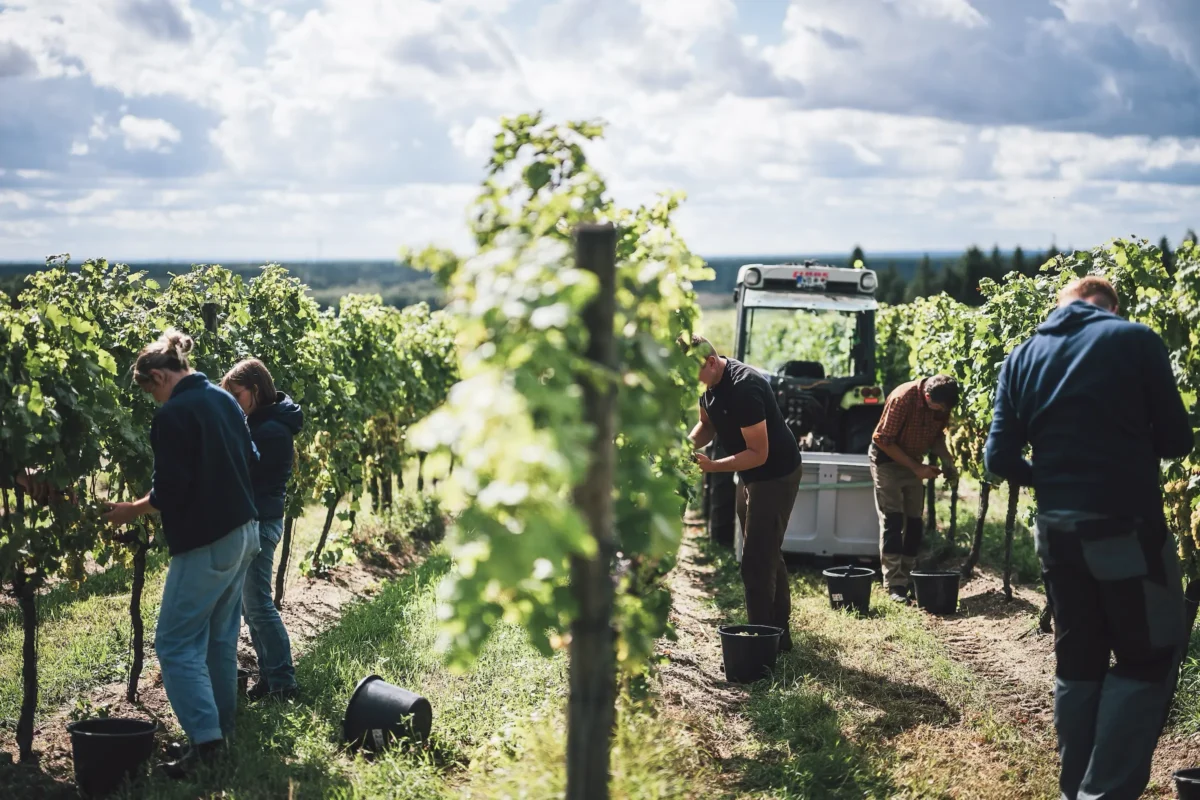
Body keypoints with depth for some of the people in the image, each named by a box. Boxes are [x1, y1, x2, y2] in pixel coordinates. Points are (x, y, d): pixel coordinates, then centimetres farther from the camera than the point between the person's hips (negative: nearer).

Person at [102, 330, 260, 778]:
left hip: (205, 542, -9)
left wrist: (129, 511, -3)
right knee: (221, 636, 17)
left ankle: (205, 738, -13)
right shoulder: (224, 400, 9)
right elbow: (250, 459, 20)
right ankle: (223, 724, 23)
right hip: (243, 531, 9)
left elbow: (169, 493, -18)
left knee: (177, 644, -5)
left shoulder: (173, 415, -16)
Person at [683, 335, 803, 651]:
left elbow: (758, 454, -28)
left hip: (776, 475, -10)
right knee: (768, 557, 17)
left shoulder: (743, 387, -30)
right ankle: (779, 633, 27)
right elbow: (707, 424, 14)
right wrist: (687, 445, -6)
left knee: (757, 562, -11)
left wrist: (712, 466, -34)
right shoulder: (711, 383, -1)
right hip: (751, 476, 10)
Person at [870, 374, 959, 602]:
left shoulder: (942, 405, -12)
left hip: (913, 460, 6)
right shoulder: (903, 398, -29)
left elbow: (937, 435, 6)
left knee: (914, 522, 4)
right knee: (892, 521, -11)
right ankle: (894, 584, -13)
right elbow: (883, 440, -23)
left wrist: (946, 459, -14)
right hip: (888, 458, -6)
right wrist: (915, 467, -23)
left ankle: (908, 578, 12)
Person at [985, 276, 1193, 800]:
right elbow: (1176, 440, -2)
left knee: (1077, 661, 17)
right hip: (1126, 526, -5)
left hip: (1056, 530, 5)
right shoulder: (1135, 340, -5)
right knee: (1148, 660, 7)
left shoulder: (1022, 357, 7)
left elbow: (1000, 457, 3)